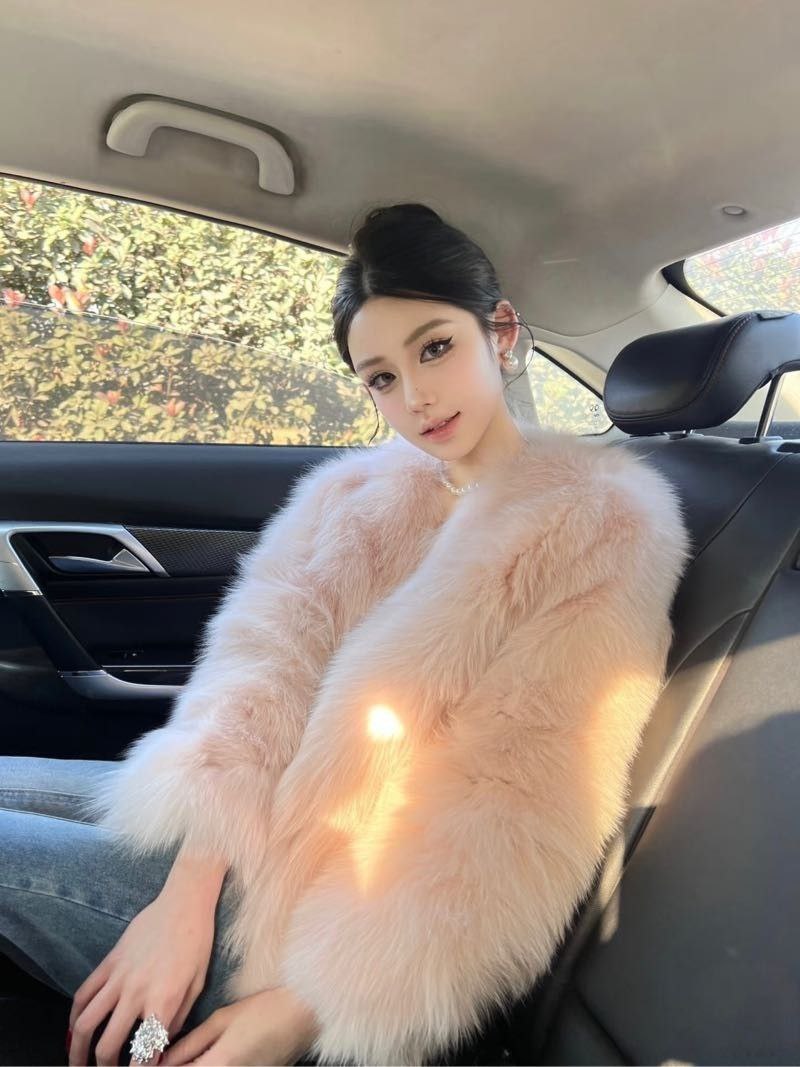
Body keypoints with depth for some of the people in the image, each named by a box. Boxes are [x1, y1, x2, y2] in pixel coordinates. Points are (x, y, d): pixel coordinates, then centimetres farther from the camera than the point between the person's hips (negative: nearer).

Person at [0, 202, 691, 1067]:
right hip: (251, 819, 6)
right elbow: (268, 660, -6)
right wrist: (188, 891, -17)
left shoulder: (599, 526, -13)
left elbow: (521, 808, -17)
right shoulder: (359, 489, 5)